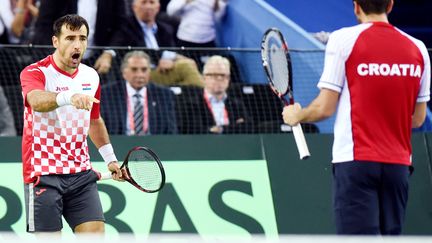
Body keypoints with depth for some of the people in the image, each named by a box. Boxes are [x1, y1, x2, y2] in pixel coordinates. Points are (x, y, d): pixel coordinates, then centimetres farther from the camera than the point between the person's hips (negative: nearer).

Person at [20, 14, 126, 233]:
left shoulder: (91, 76, 9)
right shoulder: (35, 73, -11)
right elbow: (37, 101, -35)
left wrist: (110, 158, 27)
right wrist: (69, 97, -53)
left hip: (81, 173, 5)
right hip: (44, 174, -5)